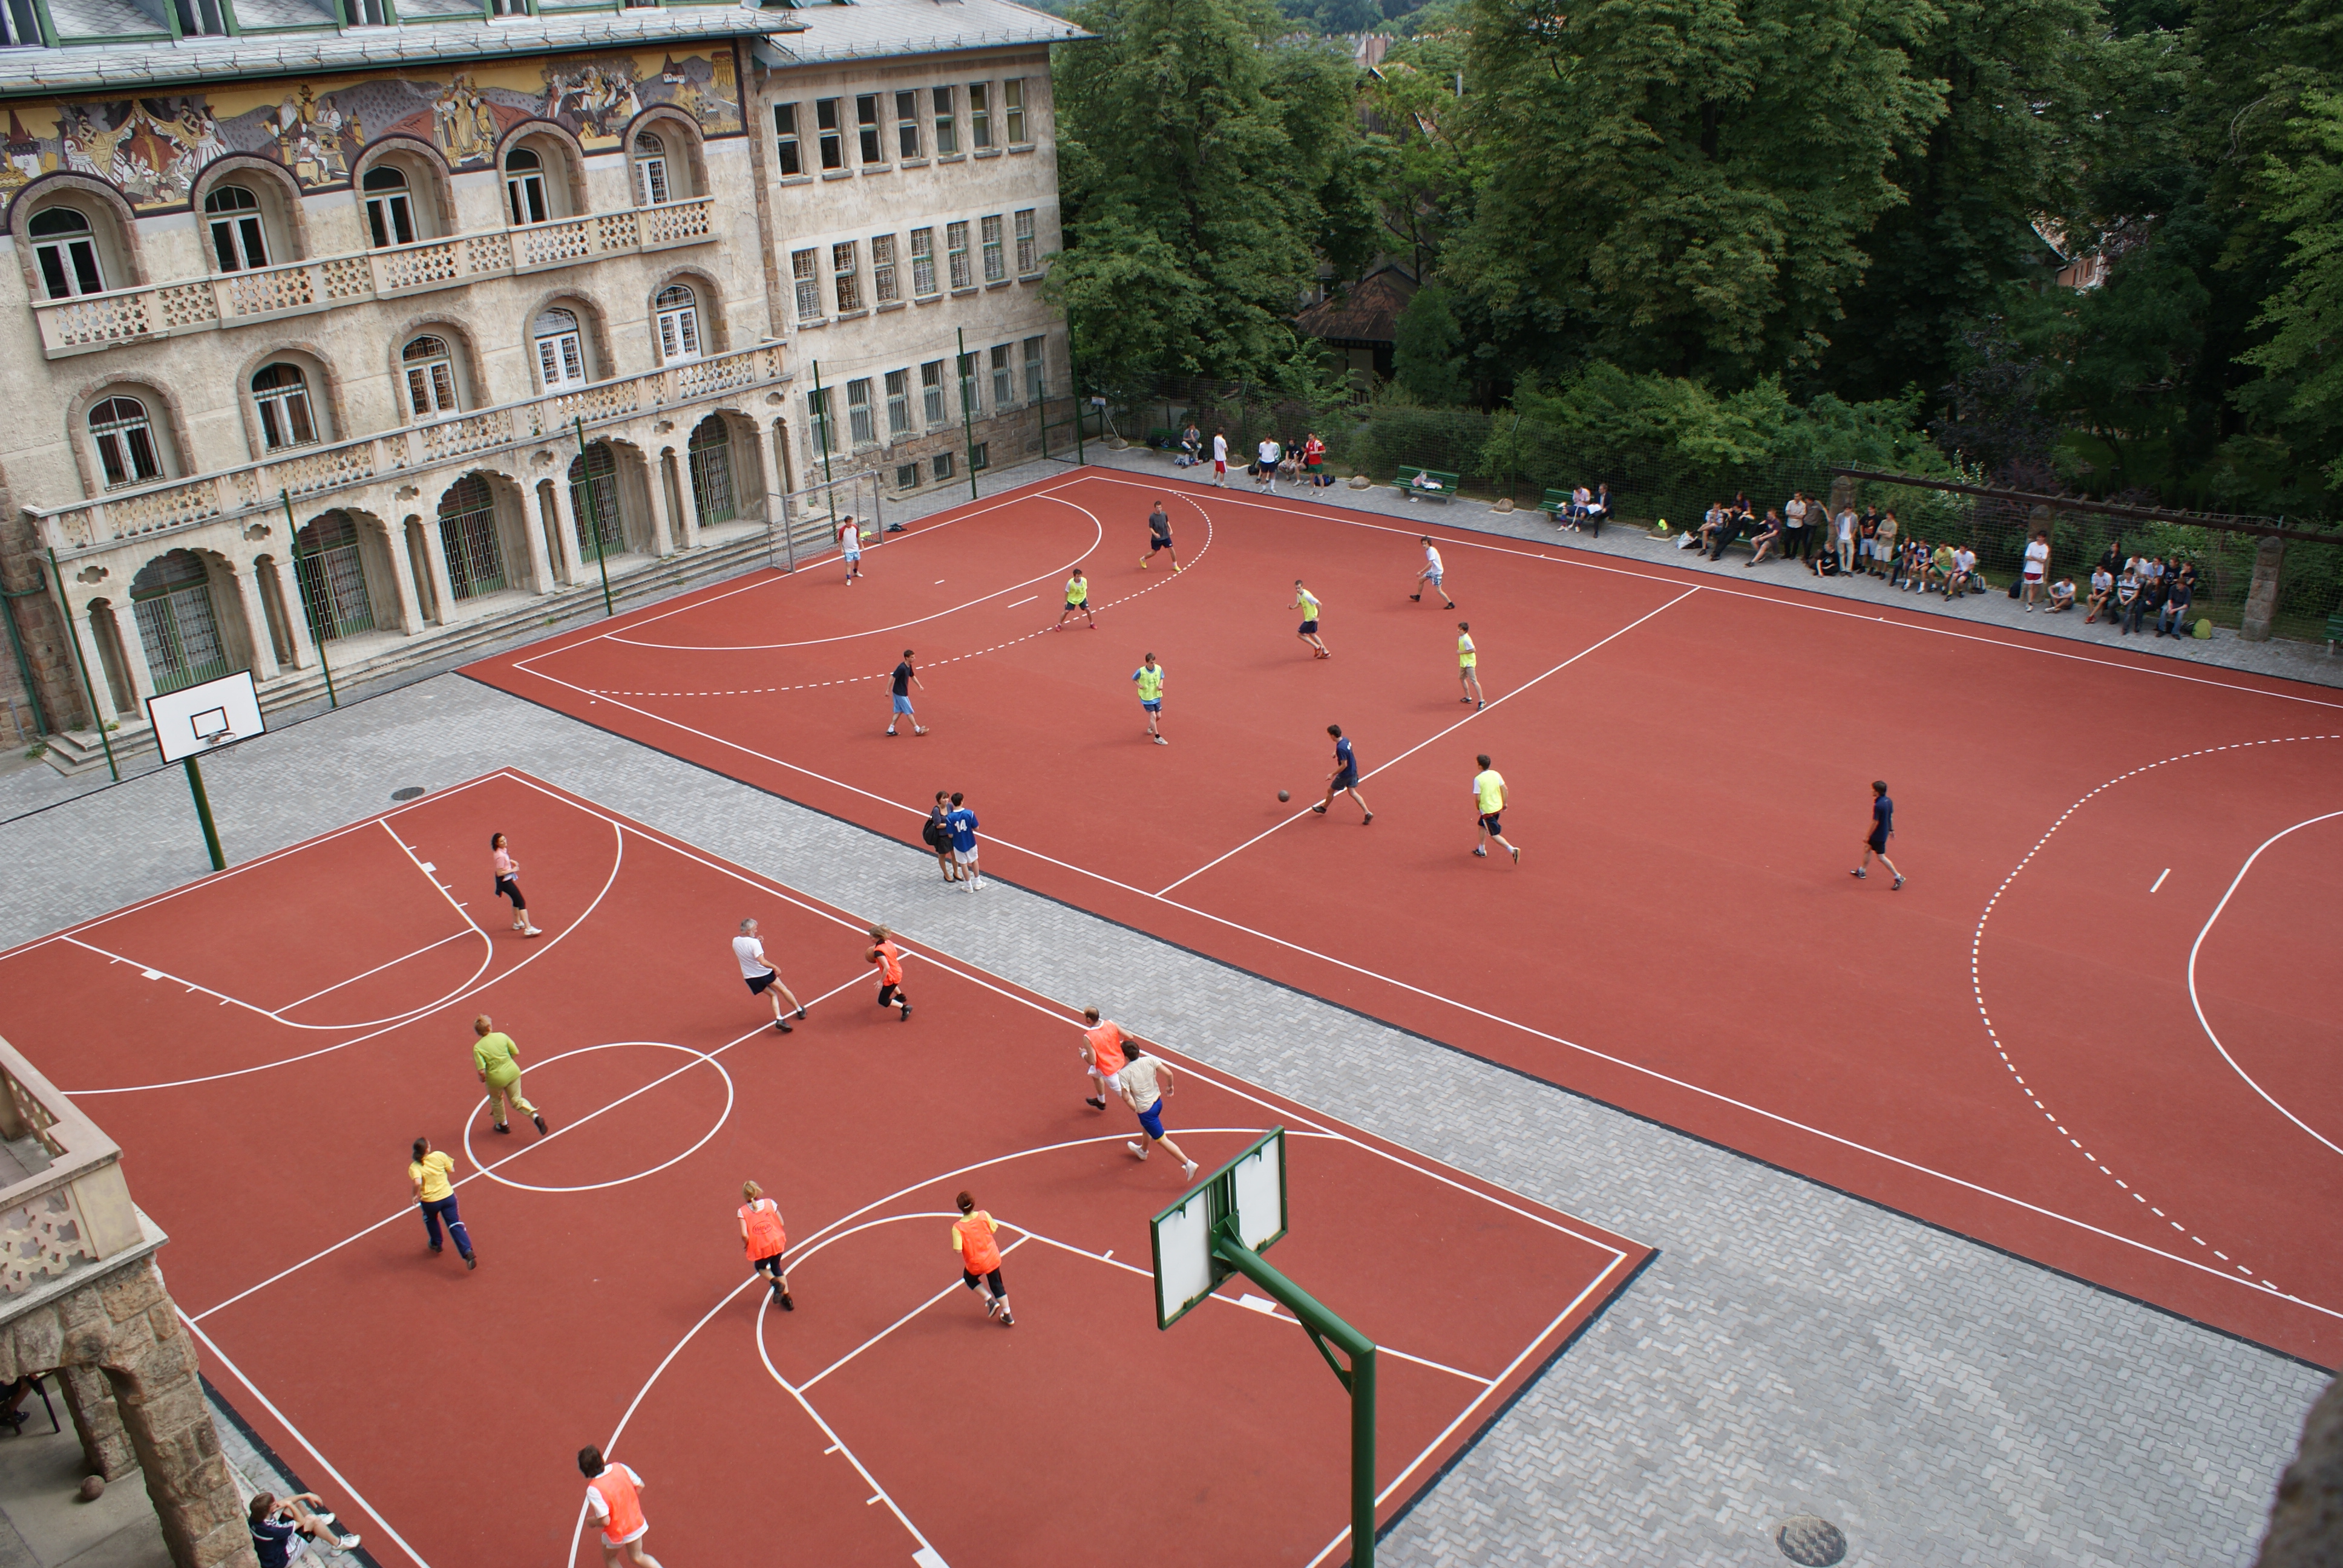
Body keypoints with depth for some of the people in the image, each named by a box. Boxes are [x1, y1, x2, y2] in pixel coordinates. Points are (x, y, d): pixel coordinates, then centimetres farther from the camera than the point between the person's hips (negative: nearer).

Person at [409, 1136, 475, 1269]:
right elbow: (451, 1169, 2)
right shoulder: (439, 1156, -9)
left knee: (430, 1219, 34)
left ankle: (436, 1244, 50)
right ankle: (467, 1251, -12)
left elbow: (418, 1183, -31)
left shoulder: (414, 1167, -14)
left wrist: (415, 1195, -13)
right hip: (448, 1197, 1)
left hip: (429, 1201, -1)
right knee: (455, 1225, 5)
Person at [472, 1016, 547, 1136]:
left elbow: (482, 1071, -20)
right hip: (512, 1072, 3)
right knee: (517, 1100, 17)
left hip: (496, 1078, -3)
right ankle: (535, 1116, -5)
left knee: (496, 1100, 28)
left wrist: (482, 1079, 2)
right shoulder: (502, 1036, -7)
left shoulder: (477, 1047, -15)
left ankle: (502, 1124, 46)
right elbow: (516, 1053, -2)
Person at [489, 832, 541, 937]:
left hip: (507, 880, 10)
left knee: (516, 901, 24)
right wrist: (513, 870, -16)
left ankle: (517, 923, 41)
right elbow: (500, 873, -25)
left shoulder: (502, 850, -1)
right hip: (505, 881, -10)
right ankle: (528, 928, -13)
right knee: (521, 902, -9)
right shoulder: (500, 856, -29)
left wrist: (512, 861, 7)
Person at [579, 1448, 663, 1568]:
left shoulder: (594, 1490, -30)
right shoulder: (619, 1468, -15)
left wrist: (591, 1522, -6)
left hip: (616, 1532, -5)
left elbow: (605, 1521, -27)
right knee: (637, 1557, 26)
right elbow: (640, 1486, -1)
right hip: (636, 1523, 5)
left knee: (609, 1558, 27)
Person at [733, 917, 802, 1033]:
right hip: (764, 973, -6)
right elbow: (762, 961, -29)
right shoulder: (754, 942, -24)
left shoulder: (735, 941, -3)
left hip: (750, 978, 6)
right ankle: (800, 1010, 32)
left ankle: (779, 1019, -3)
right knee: (783, 989, 18)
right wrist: (775, 968, -18)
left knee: (773, 994, 17)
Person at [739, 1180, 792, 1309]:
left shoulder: (743, 1211, -12)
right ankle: (787, 1298, 26)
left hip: (760, 1248, -3)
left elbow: (744, 1235, -18)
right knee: (776, 1267, 27)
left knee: (760, 1267, 28)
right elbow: (781, 1224, -2)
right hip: (777, 1242, 3)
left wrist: (747, 1244, 3)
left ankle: (776, 1283, 0)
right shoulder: (770, 1203, -6)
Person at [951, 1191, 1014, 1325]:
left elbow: (958, 1250, -27)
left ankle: (990, 1301, 20)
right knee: (997, 1284, 23)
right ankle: (1007, 1315, 29)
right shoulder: (983, 1215, -18)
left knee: (969, 1278, 31)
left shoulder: (958, 1227, -27)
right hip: (992, 1258, 3)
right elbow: (994, 1228, -2)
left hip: (976, 1264, -3)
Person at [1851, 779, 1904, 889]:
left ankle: (1898, 877, 5)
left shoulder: (1878, 805, -29)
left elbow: (1875, 823, -24)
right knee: (1867, 848, 24)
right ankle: (1861, 871, 37)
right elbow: (1891, 817, 10)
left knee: (1881, 857, 1)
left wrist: (1868, 837, -14)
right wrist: (1891, 829, 23)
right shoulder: (1889, 801, -2)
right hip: (1885, 832, 10)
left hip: (1878, 835, -10)